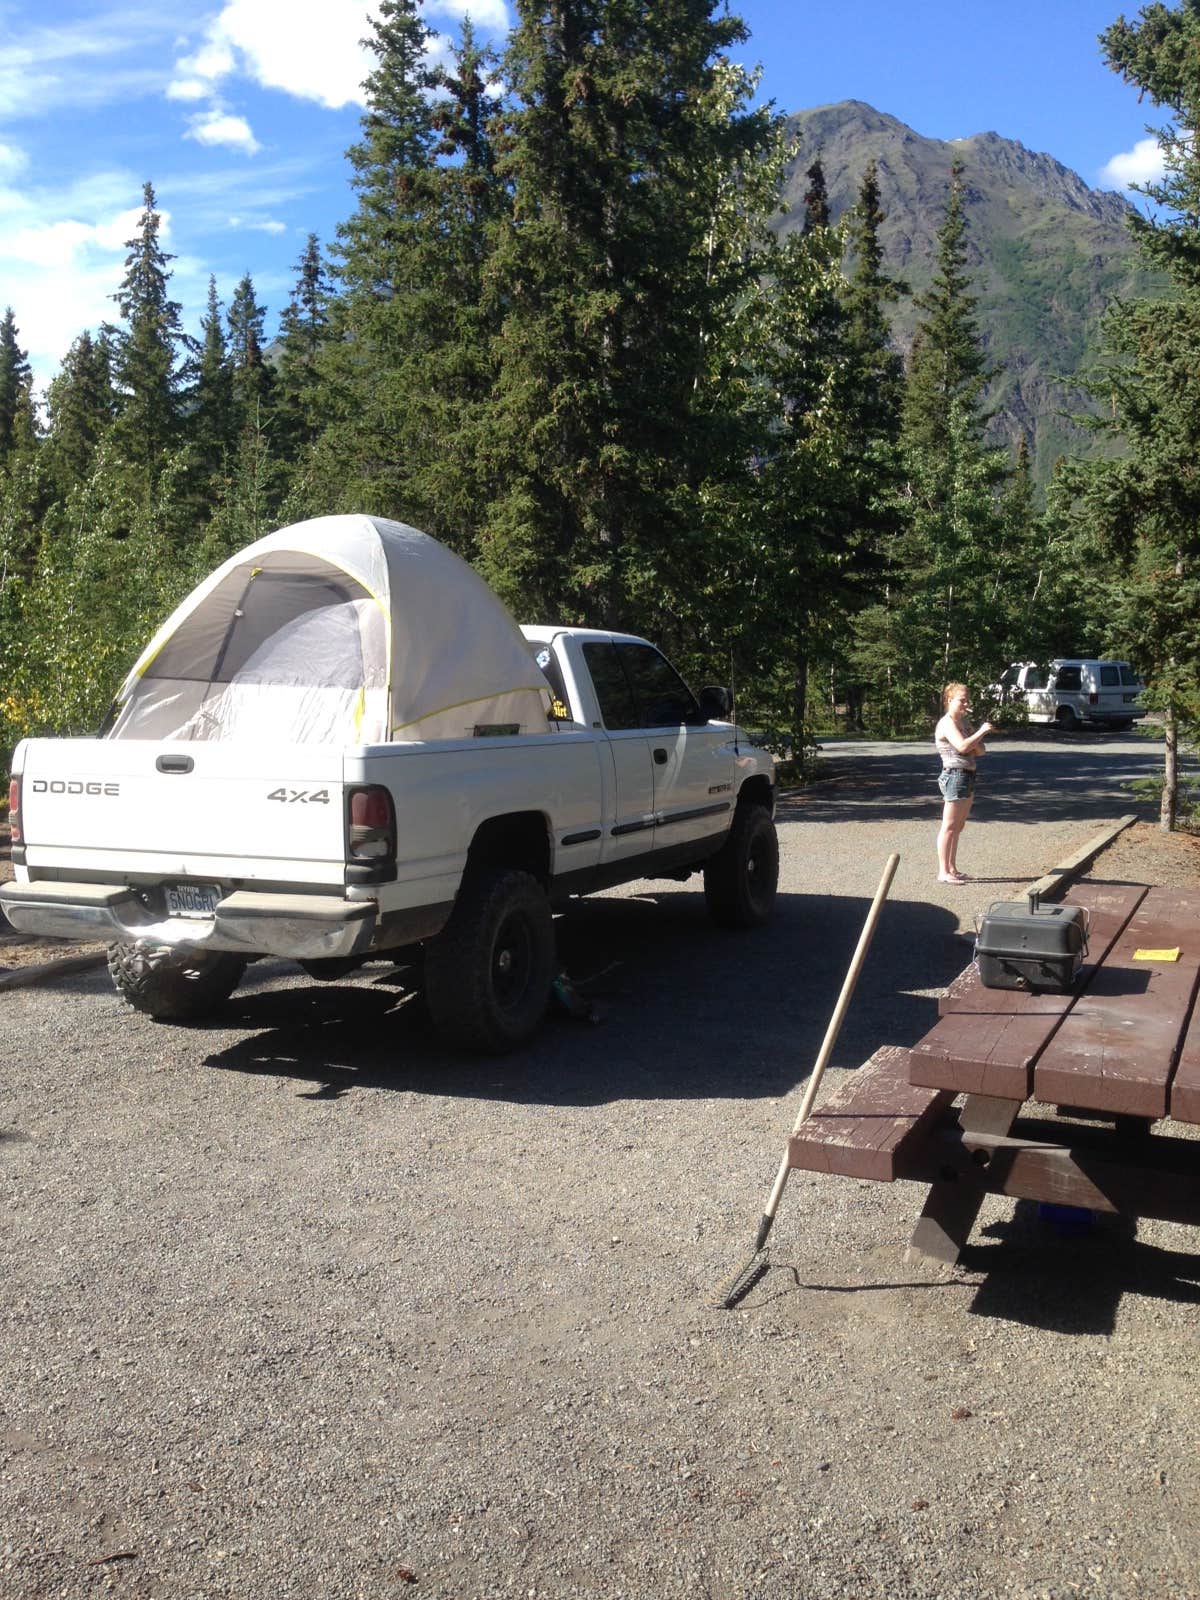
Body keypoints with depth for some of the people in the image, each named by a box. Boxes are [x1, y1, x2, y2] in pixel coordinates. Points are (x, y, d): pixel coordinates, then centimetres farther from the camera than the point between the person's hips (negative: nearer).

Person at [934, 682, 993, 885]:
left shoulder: (964, 722, 17)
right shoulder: (947, 723, -11)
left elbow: (981, 750, 15)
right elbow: (962, 746, -26)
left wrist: (975, 745, -6)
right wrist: (981, 732, -19)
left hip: (968, 777, 10)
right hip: (955, 776, -10)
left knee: (958, 826, 13)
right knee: (949, 826, -8)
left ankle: (952, 868, 20)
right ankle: (943, 872, -6)